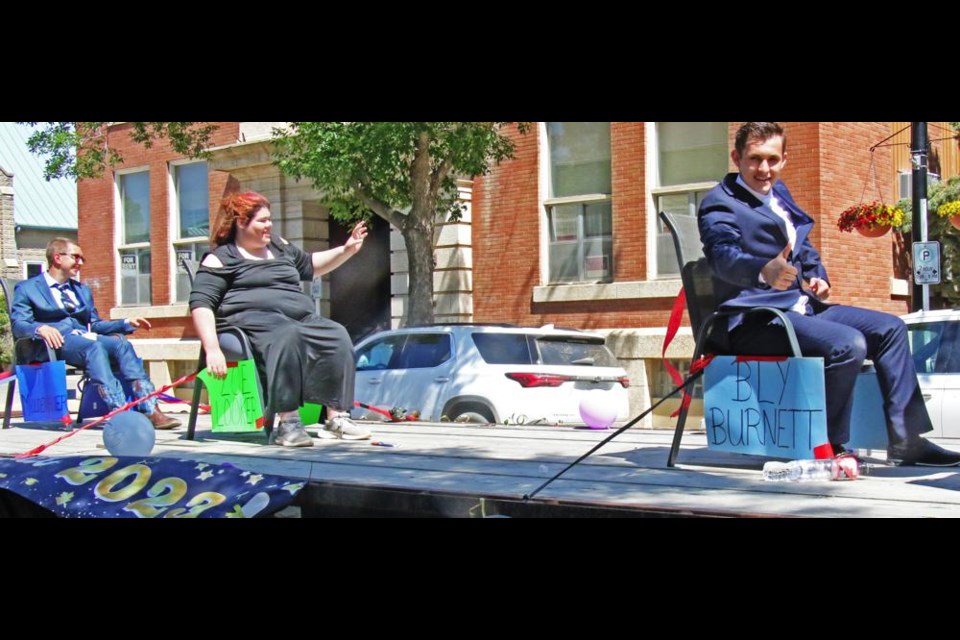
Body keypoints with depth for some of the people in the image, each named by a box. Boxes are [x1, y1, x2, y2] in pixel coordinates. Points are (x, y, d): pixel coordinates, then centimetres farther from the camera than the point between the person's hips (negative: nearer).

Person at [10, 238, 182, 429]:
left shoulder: (82, 290, 32)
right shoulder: (27, 289, 13)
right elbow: (18, 324, -2)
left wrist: (126, 323, 10)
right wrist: (40, 328, -25)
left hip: (85, 337, 5)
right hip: (55, 342, -5)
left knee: (122, 344, -26)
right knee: (94, 346, -36)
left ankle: (150, 410, -39)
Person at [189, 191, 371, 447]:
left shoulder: (279, 246, 24)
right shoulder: (221, 258, 2)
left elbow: (310, 265, 40)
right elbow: (201, 304, -7)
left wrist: (347, 250, 27)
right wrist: (213, 349, -21)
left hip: (299, 319, 7)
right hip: (253, 319, -7)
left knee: (337, 336, -19)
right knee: (287, 335, -39)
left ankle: (336, 416, -20)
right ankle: (288, 424, -44)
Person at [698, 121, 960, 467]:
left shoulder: (779, 193, 17)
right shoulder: (719, 204, -10)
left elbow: (805, 249, 29)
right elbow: (723, 256, -30)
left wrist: (818, 277, 6)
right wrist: (765, 271, -51)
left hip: (801, 306, 9)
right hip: (754, 320, -9)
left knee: (890, 328, 3)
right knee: (848, 344, -28)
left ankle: (906, 439, 5)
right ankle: (827, 448, -14)